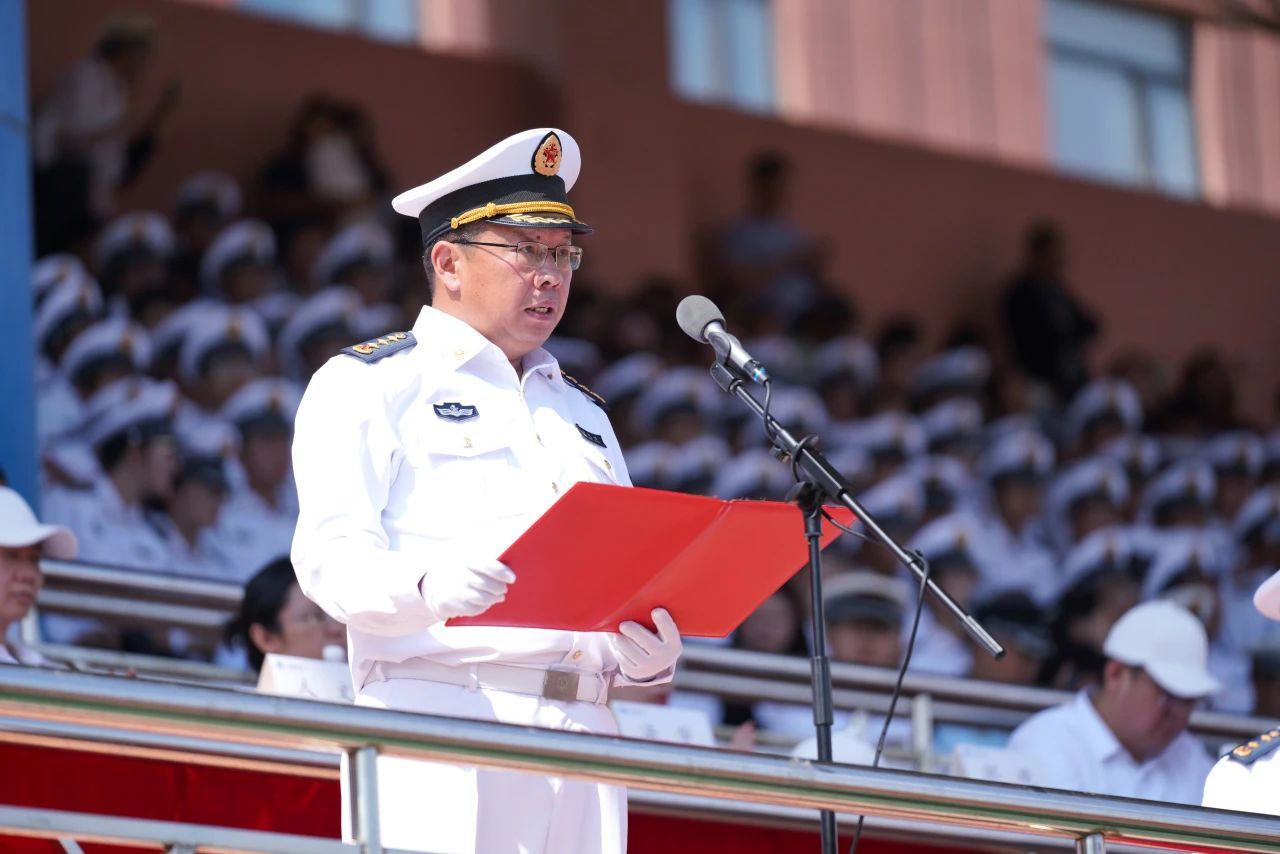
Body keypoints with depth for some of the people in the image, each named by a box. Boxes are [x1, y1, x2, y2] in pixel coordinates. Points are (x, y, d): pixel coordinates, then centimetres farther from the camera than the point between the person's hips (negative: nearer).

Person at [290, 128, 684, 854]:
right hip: (442, 717, -6)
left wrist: (649, 655, 0)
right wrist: (428, 585, -28)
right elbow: (334, 557, -6)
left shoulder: (582, 412, 27)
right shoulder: (368, 386, 8)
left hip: (584, 734, 6)